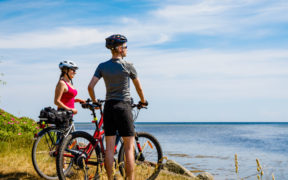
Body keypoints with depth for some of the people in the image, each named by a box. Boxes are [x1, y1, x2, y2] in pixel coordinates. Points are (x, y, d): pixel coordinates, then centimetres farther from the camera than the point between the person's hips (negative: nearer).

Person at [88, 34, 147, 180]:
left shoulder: (102, 66, 4)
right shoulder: (128, 66, -5)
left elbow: (90, 87, -2)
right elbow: (139, 88, 5)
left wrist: (94, 101, 16)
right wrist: (143, 101, 23)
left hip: (108, 107, 4)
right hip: (124, 107, -4)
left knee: (109, 147, 6)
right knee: (129, 148, 0)